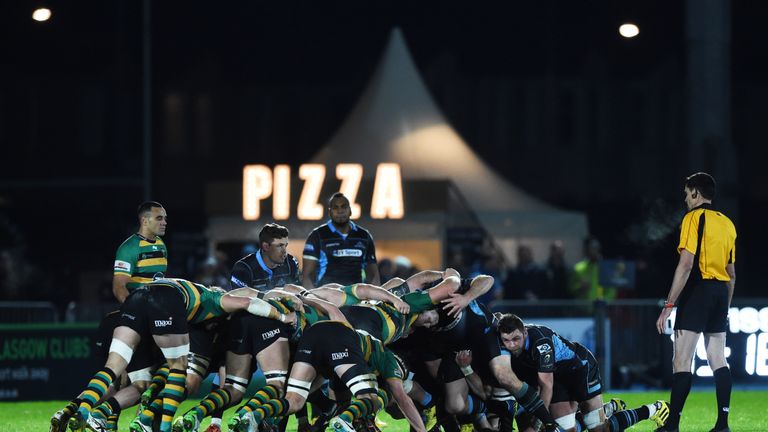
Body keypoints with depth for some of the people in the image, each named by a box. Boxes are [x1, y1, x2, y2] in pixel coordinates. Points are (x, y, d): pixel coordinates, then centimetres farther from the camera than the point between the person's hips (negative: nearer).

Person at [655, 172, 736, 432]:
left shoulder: (694, 218, -7)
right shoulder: (727, 223, 15)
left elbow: (686, 265, -16)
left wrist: (669, 305, -16)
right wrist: (725, 308, 27)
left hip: (697, 292, -7)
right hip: (721, 292, 7)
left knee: (682, 362, -8)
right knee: (718, 360, 8)